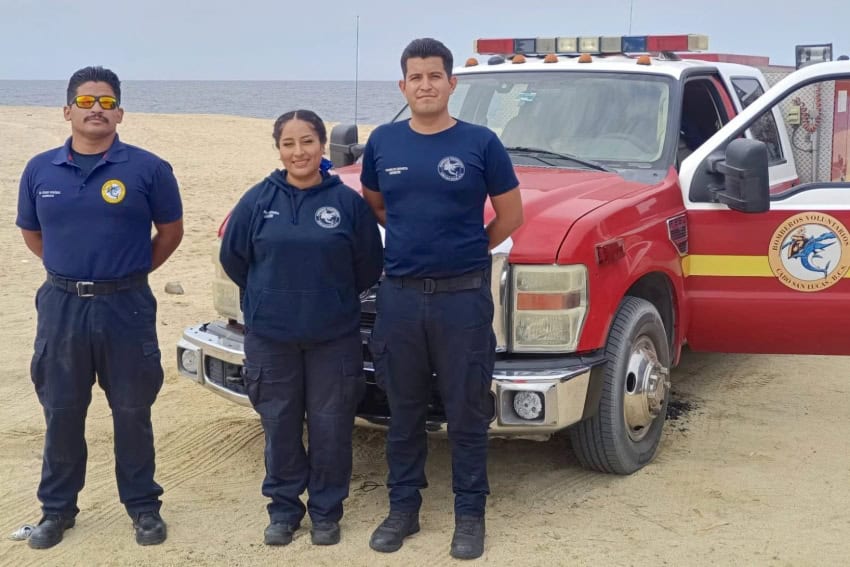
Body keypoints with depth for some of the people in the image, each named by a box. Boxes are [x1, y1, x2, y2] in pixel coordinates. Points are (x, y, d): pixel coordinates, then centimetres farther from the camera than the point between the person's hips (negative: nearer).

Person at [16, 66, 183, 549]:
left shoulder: (148, 169, -5)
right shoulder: (40, 170, 3)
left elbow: (171, 232, 4)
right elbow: (31, 234, 16)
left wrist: (130, 272, 7)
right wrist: (71, 270, 12)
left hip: (126, 306, -2)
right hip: (61, 305, 2)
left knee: (132, 412, 8)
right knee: (62, 413, 11)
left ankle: (144, 505, 23)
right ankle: (58, 508, 26)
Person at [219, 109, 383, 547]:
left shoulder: (348, 201, -4)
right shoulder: (259, 199, -1)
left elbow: (369, 265, 5)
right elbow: (232, 257, 8)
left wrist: (335, 298, 10)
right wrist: (269, 296, 12)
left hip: (334, 336, -1)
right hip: (270, 335, 1)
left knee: (330, 426, 6)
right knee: (280, 425, 10)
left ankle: (326, 511, 22)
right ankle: (283, 509, 25)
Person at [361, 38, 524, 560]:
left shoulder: (481, 143, -4)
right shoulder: (382, 143, 3)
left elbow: (510, 214, 3)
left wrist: (468, 251, 8)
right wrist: (413, 237, 10)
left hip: (463, 297, -2)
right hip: (400, 296, 3)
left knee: (467, 413, 5)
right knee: (404, 412, 12)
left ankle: (470, 513, 18)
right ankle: (403, 508, 25)